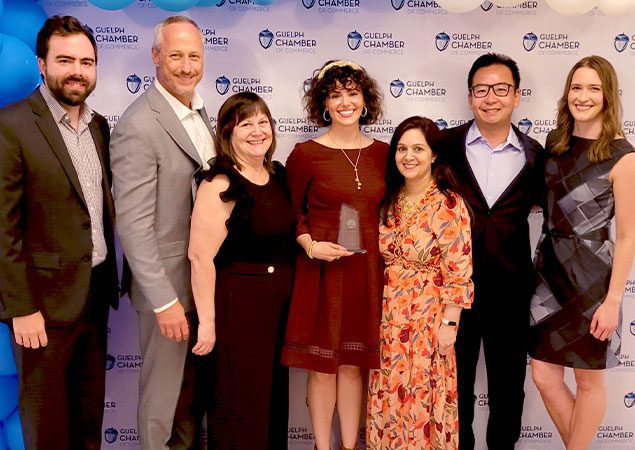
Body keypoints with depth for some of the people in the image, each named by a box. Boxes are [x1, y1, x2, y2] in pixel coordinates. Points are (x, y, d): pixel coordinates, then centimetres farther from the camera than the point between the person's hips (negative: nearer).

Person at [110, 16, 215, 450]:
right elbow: (134, 226, -22)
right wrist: (164, 301, -22)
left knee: (195, 384, 23)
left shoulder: (198, 112, 7)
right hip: (169, 283, -8)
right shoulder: (138, 126, -20)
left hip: (205, 279, 8)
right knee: (163, 391, 10)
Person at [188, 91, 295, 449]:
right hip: (237, 303, -7)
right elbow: (201, 256, -21)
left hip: (280, 302, 7)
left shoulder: (279, 175, 6)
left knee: (274, 395, 20)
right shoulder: (219, 185, -17)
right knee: (239, 405, 6)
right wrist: (207, 320, -20)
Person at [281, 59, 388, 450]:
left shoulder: (383, 154, 5)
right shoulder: (305, 154, -4)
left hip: (368, 271, 3)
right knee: (322, 364, 6)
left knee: (354, 363, 11)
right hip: (322, 271, -2)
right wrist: (311, 245, -14)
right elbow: (293, 213, 2)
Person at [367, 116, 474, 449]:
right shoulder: (390, 200, 6)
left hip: (427, 315, -5)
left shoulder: (448, 205, -13)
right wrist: (379, 307, 12)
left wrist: (448, 323, -14)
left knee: (422, 394, 6)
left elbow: (458, 272, -14)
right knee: (388, 394, 13)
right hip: (389, 315, 6)